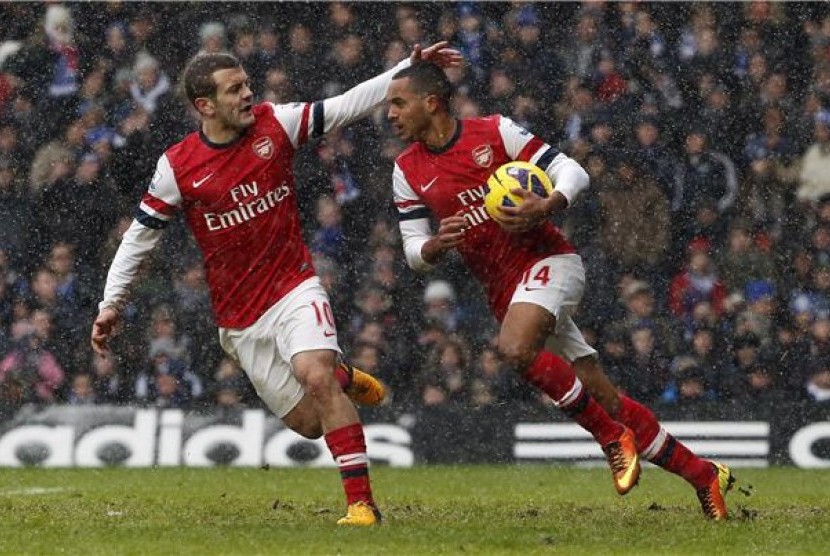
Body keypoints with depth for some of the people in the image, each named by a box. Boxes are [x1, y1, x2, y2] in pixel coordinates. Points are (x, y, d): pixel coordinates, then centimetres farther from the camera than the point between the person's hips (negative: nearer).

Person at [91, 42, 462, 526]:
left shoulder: (276, 124, -4)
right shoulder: (177, 167, -7)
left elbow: (347, 106, -3)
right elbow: (141, 234, 3)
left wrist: (410, 67, -10)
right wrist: (112, 302, 2)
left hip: (294, 288, -1)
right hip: (239, 318, 1)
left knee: (316, 375, -27)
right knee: (308, 423, 1)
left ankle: (363, 505, -26)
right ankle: (344, 378, 38)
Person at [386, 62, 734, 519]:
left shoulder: (495, 132, -4)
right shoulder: (408, 172, 7)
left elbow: (572, 172, -4)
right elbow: (413, 253, 8)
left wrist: (547, 207, -24)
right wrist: (437, 245, -15)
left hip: (548, 260, -4)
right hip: (503, 290, 4)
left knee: (515, 348, -33)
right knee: (607, 401, -1)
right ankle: (704, 475, 9)